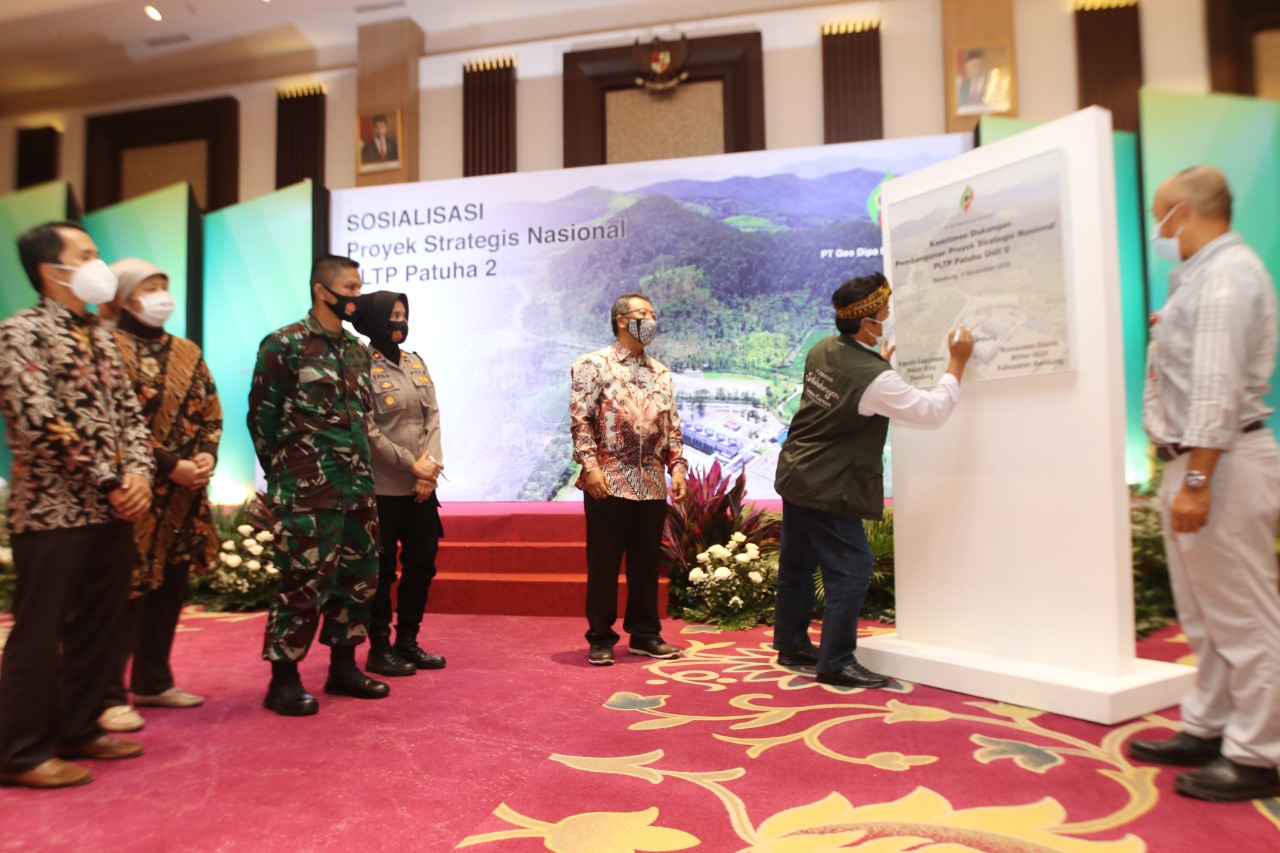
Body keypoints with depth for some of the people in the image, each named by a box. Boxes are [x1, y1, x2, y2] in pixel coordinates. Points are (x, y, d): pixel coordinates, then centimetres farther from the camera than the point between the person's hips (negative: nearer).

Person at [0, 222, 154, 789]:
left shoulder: (100, 337, 15)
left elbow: (129, 412, 12)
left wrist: (137, 473, -5)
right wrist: (109, 482, -16)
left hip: (112, 509, 7)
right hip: (52, 509, -7)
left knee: (98, 625, 14)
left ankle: (78, 729, 28)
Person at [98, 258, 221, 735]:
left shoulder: (187, 353, 15)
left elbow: (210, 413, 14)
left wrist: (207, 455, -5)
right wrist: (169, 466, -17)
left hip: (185, 494, 7)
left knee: (170, 588, 13)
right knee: (129, 589, -4)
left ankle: (153, 681, 27)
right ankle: (109, 695, 8)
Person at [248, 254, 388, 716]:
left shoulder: (358, 350, 14)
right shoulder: (284, 344, -6)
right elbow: (261, 416, -4)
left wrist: (358, 468, 14)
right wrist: (287, 474, 0)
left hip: (358, 487, 7)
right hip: (307, 491, -7)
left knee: (359, 578, 11)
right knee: (305, 583, -2)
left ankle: (343, 666, 27)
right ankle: (283, 680, 14)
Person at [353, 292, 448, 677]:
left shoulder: (416, 363, 12)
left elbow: (433, 416, 6)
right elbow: (368, 431, -13)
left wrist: (431, 466, -8)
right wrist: (412, 464, -14)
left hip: (422, 484, 6)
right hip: (383, 487, -6)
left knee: (422, 565, 11)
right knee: (382, 570, 3)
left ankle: (407, 642, 25)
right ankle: (379, 648, 18)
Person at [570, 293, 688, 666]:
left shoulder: (661, 373, 15)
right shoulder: (594, 365, -1)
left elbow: (673, 426, 15)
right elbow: (580, 420, -8)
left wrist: (677, 467, 5)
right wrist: (591, 466, -16)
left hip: (652, 484, 5)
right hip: (609, 482, -5)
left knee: (647, 562, 11)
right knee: (604, 564, 3)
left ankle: (645, 634, 23)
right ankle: (601, 638, 15)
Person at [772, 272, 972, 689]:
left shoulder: (822, 350, 2)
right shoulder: (875, 378, -23)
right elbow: (933, 410, -15)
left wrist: (882, 360, 24)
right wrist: (958, 362, -7)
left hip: (795, 476, 9)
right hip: (827, 490, -9)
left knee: (797, 562, 18)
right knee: (851, 569, 0)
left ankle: (792, 644, 33)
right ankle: (836, 662, 7)